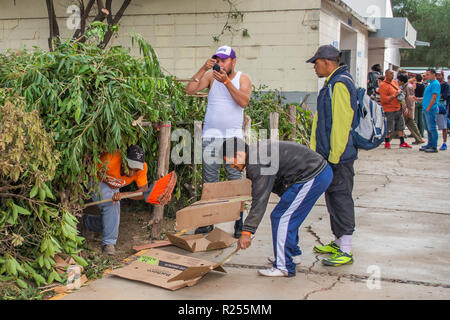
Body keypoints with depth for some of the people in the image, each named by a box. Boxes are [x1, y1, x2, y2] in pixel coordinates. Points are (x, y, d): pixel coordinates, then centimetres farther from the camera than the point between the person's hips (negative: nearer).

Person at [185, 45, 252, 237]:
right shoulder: (211, 76, 7)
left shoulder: (243, 78, 4)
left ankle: (239, 222, 3)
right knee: (209, 180, 5)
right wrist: (203, 69, -13)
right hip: (210, 135, 2)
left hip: (233, 136, -2)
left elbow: (244, 102, -14)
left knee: (236, 180, -3)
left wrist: (226, 81, -20)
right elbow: (189, 90, -6)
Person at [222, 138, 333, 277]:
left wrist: (247, 231, -22)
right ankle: (293, 254, 36)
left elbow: (260, 200, -23)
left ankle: (284, 267, -4)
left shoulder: (258, 163, -20)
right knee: (289, 216, 21)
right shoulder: (256, 150, 12)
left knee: (281, 217, -8)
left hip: (312, 178, -11)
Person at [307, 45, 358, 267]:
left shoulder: (340, 83, -15)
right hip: (330, 155, 10)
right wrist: (317, 150, 19)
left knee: (341, 198, -6)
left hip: (339, 156, -10)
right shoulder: (332, 83, 18)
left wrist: (334, 156, -20)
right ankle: (338, 242, 26)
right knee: (333, 198, 15)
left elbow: (342, 123, -21)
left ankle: (345, 251, -1)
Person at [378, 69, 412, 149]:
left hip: (398, 108, 8)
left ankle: (402, 142, 18)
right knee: (389, 128, -2)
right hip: (389, 110, -8)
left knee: (400, 126, 11)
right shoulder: (383, 85, -13)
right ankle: (387, 143, 14)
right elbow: (384, 99, -21)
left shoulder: (394, 82, 12)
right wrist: (395, 95, -20)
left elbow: (400, 91, 29)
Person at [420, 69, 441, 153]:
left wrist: (428, 108, -19)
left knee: (432, 128, -8)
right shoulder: (430, 84, 19)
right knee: (428, 128, 14)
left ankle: (434, 147, -5)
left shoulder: (435, 84, -11)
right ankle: (429, 144, 22)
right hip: (426, 109, 10)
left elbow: (434, 97, -18)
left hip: (431, 109, -10)